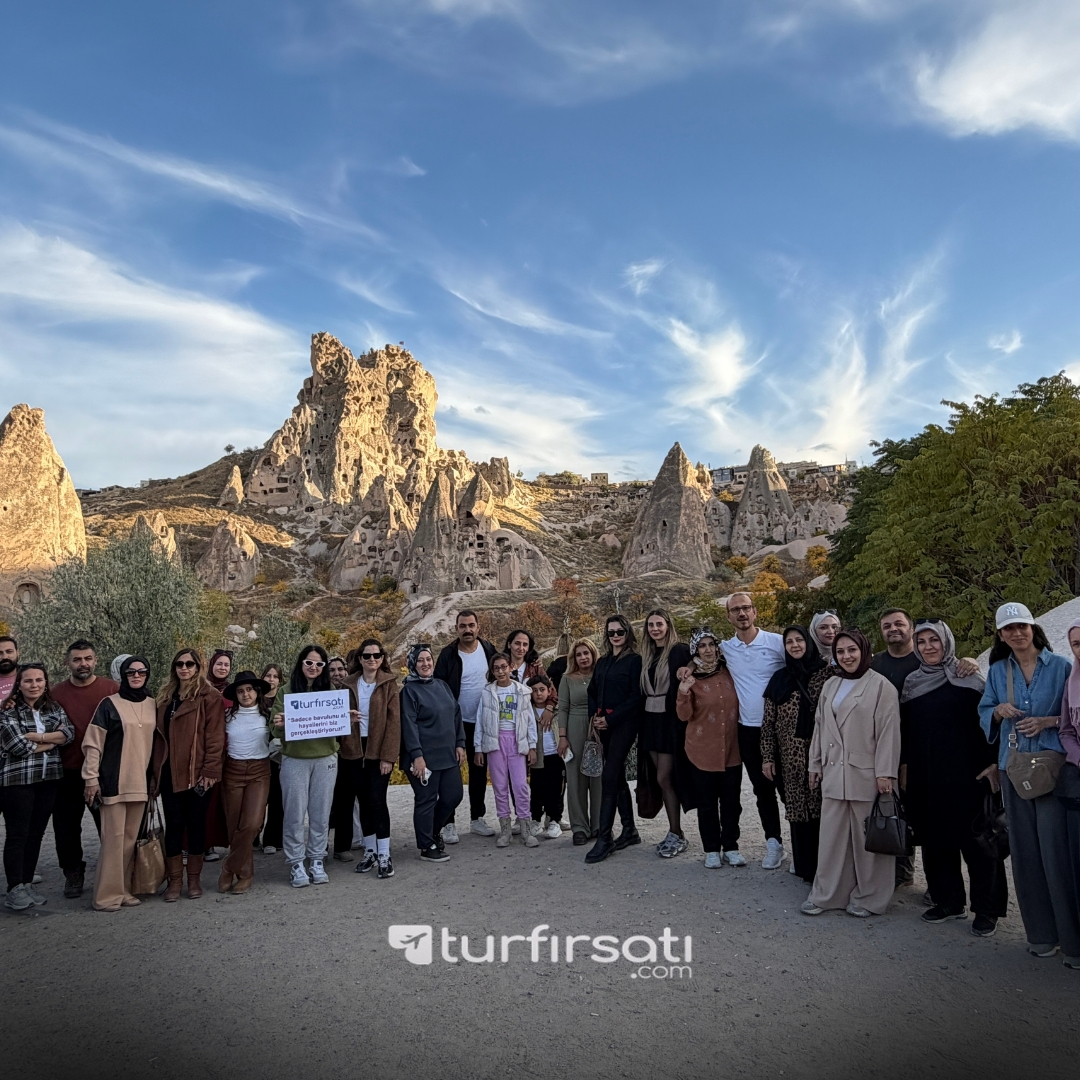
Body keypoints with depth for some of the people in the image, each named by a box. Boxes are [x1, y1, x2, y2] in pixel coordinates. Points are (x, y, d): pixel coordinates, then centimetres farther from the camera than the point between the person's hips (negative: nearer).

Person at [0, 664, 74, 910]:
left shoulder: (54, 709, 10)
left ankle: (27, 884, 19)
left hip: (49, 779, 5)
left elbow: (68, 733, -5)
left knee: (36, 833, 9)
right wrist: (52, 741, -4)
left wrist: (37, 737, -16)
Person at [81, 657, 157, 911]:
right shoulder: (109, 704, -4)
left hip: (140, 783, 4)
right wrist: (91, 778, -9)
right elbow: (92, 743, -5)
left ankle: (124, 890, 17)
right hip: (114, 782, -4)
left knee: (131, 838, 8)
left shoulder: (152, 705, 9)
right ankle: (107, 895, 6)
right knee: (114, 838, -3)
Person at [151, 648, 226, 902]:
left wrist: (209, 771, -16)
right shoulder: (166, 696, 14)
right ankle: (175, 880, 15)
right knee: (173, 825, 6)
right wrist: (156, 771, 8)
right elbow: (159, 735, 13)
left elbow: (215, 737, -10)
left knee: (196, 824, 7)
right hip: (169, 773, 4)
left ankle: (194, 879, 19)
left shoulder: (209, 697, -5)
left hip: (196, 773, -4)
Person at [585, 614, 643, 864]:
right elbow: (592, 691, 17)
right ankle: (629, 830, 23)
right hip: (605, 724, 7)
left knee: (609, 777, -12)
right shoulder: (603, 662, 15)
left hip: (624, 723, -7)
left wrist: (610, 718, -14)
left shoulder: (634, 660, -6)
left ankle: (604, 838, -8)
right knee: (618, 776, 12)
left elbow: (635, 697, -11)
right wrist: (595, 715, 0)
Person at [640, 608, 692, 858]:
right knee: (664, 779, 10)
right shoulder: (647, 655, 12)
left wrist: (681, 720, -18)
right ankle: (675, 833, 18)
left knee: (664, 778, -5)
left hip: (670, 721, -6)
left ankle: (676, 835, 6)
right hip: (651, 720, 7)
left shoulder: (680, 651, -8)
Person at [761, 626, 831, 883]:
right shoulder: (779, 678, 7)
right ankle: (805, 867, 15)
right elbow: (768, 722, 7)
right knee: (798, 810, 4)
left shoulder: (828, 673, 0)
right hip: (791, 757, 2)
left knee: (823, 808, -2)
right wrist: (767, 756, 3)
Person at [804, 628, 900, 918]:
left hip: (866, 774, -5)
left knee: (867, 838, 5)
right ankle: (826, 894, 19)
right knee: (831, 836, 8)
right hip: (834, 773, 5)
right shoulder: (830, 686, 13)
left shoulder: (880, 686, -7)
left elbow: (888, 732, -10)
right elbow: (819, 728, 17)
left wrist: (885, 773, -14)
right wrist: (815, 764, 16)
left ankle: (867, 897, 19)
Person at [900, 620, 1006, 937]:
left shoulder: (969, 679, -3)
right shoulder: (911, 683, 8)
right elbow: (905, 729, 12)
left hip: (966, 773, -4)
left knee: (975, 838, 2)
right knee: (934, 839, 9)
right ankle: (948, 901, 22)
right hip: (925, 777, 4)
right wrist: (904, 767, 10)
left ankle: (986, 909, 14)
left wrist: (994, 763, -11)